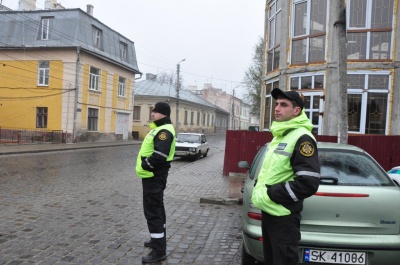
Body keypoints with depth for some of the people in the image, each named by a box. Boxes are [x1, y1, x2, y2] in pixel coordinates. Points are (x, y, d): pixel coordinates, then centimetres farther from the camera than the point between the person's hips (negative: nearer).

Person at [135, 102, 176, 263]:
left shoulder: (164, 131, -19)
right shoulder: (159, 128, 15)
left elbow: (160, 155, -29)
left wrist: (145, 165, -17)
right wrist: (146, 165, 8)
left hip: (154, 176, -11)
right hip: (153, 175, 11)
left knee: (152, 211, -8)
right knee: (156, 209, 21)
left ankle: (159, 251, -1)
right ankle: (158, 240, 36)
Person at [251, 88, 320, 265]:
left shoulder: (302, 138, -17)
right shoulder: (279, 136, 13)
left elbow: (308, 184, -24)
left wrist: (269, 194, -19)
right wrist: (258, 190, 5)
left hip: (284, 216, -9)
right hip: (267, 211, 9)